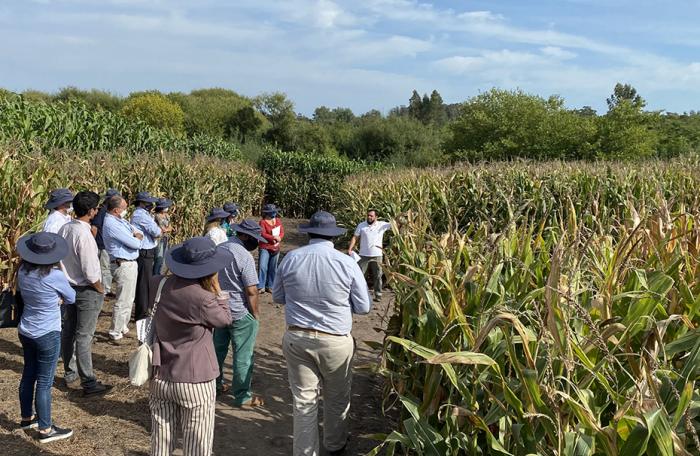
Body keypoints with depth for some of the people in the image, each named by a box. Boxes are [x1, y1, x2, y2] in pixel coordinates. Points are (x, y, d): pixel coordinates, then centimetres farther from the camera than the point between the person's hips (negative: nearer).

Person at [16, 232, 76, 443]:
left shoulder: (22, 272, -5)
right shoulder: (55, 276, -23)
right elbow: (71, 299, -7)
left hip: (26, 332, 7)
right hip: (48, 335, -7)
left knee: (28, 375, 21)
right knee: (44, 383, 3)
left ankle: (27, 418, 38)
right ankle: (45, 429, 13)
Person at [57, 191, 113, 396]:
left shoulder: (64, 229, -2)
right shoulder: (84, 235, -25)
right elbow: (90, 271, -23)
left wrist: (65, 280, 17)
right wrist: (100, 290, -7)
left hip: (68, 287, 8)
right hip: (86, 291, -8)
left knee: (68, 331, 18)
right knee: (84, 336, -3)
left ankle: (70, 372, 34)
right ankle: (88, 382, 4)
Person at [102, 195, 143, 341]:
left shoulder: (120, 220, 11)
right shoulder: (112, 224, -20)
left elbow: (139, 233, 13)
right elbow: (134, 244, -22)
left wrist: (136, 235, -9)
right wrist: (137, 239, 1)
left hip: (130, 263, 10)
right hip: (123, 265, -10)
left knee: (129, 299, 20)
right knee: (123, 301, -3)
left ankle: (123, 327, 33)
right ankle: (115, 332, 7)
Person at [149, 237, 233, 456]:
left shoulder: (157, 285, -6)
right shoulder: (203, 299, -23)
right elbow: (225, 319, -6)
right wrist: (216, 289, -3)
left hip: (160, 378, 6)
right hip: (195, 382, -6)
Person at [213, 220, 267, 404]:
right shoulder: (245, 256, -21)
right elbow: (251, 291, -20)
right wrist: (256, 314, -7)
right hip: (240, 313, -8)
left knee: (218, 348, 21)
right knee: (243, 356, 3)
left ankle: (215, 383, 36)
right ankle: (242, 396, 12)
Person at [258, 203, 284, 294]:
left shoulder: (278, 220, 9)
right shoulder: (263, 222, -7)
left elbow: (282, 232, 5)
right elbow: (263, 234, -17)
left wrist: (279, 238, -16)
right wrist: (274, 237, -26)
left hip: (276, 248, 5)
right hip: (265, 248, -5)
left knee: (273, 268, 9)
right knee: (263, 267, -11)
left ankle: (270, 286, 19)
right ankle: (261, 287, -6)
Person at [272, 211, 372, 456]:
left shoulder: (290, 258, -6)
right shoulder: (347, 262, -13)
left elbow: (278, 297, 8)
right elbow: (363, 307, -4)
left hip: (296, 339, 1)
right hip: (336, 341, -1)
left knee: (304, 401, 12)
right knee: (336, 399, 21)